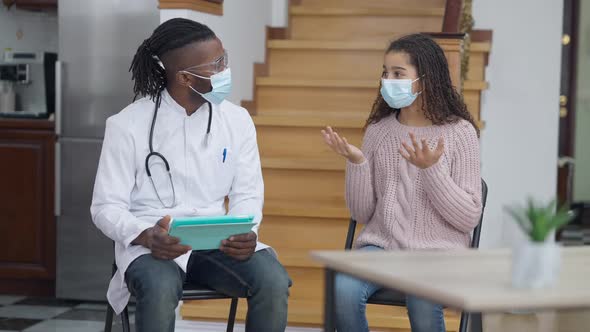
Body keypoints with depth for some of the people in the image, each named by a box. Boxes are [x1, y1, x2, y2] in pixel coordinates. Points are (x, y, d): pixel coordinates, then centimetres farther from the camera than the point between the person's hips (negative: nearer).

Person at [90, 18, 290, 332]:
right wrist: (147, 236, -27)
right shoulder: (127, 126, -7)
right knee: (160, 290, -37)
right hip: (151, 243, -3)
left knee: (273, 280, -26)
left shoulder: (237, 120, 4)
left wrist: (245, 232, -18)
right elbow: (107, 206, -6)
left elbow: (247, 194, 6)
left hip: (215, 241, 3)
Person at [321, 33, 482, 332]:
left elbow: (468, 218, -6)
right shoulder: (378, 130, 7)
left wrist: (431, 169, -18)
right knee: (343, 289, -29)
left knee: (422, 297, -34)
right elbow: (362, 213, 7)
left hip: (437, 249, -2)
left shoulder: (459, 132, -2)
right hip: (381, 243, 3)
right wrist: (356, 162, -9)